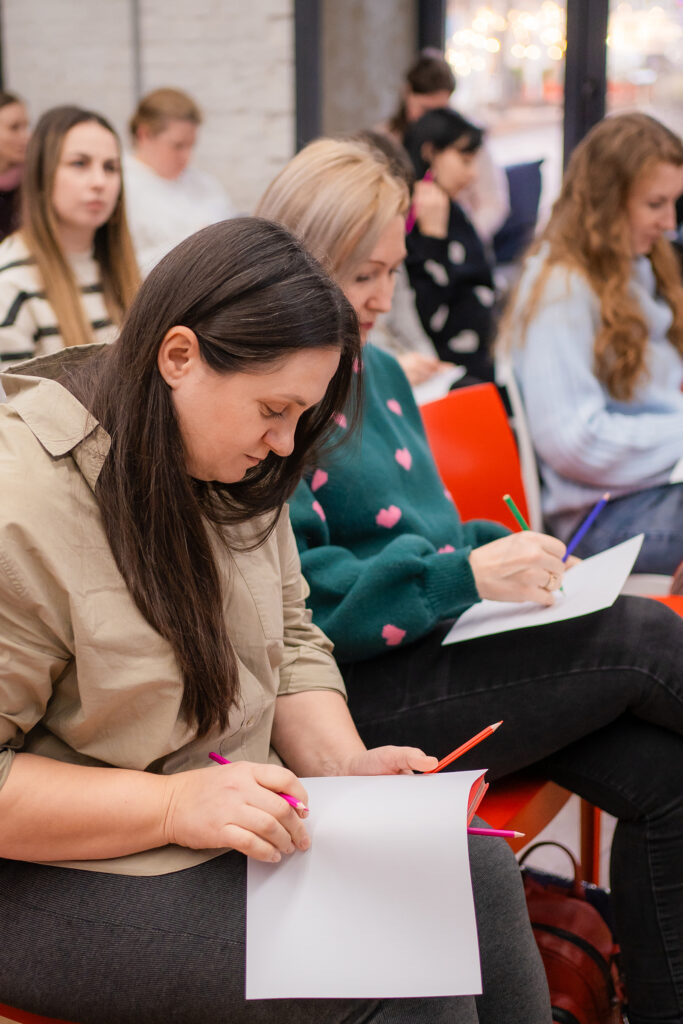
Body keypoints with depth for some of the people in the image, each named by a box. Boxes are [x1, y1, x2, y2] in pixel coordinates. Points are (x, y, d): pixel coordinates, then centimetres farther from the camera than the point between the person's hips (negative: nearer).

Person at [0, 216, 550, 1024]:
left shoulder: (233, 473, 5)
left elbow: (288, 642, 13)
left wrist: (344, 763, -5)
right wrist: (171, 804, -27)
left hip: (241, 821, 8)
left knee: (482, 872, -10)